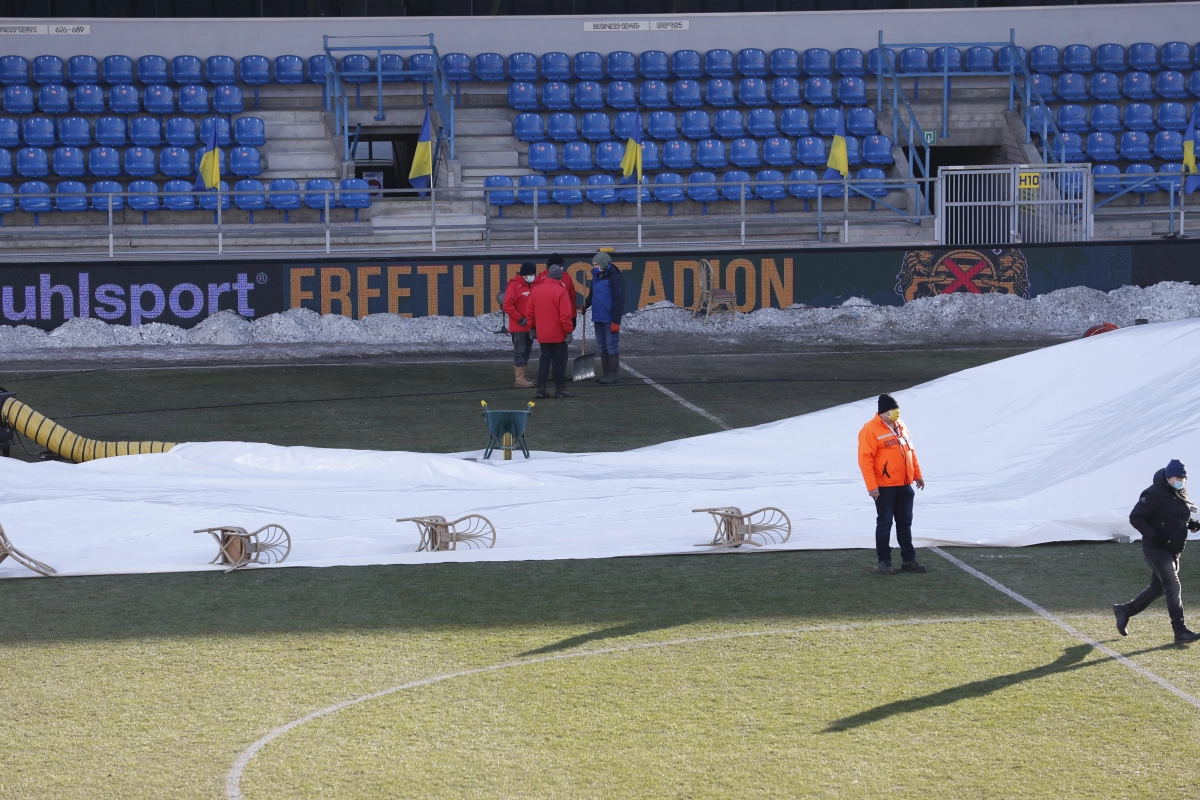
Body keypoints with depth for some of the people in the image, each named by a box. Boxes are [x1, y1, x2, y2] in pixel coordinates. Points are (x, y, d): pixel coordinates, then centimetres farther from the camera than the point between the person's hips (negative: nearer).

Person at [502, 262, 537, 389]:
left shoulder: (533, 285, 11)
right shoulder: (514, 286, -13)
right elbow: (508, 306, -18)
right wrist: (520, 319, -17)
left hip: (530, 325, 8)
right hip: (519, 326, -8)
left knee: (527, 351, 12)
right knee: (520, 351, -8)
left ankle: (522, 375, 20)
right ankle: (520, 379, -8)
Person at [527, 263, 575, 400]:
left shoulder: (536, 289, 3)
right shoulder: (560, 291, -15)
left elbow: (531, 311, 9)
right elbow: (565, 314, -17)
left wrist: (532, 327, 19)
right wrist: (568, 331, -11)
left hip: (542, 334, 5)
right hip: (558, 334, -5)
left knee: (544, 360, 9)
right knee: (559, 361, 4)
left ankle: (541, 388, 2)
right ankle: (560, 388, 8)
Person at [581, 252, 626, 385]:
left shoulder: (615, 277, -14)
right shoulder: (596, 277, 12)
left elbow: (619, 300, -17)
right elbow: (592, 294, 23)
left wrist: (616, 321, -20)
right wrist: (586, 305, 2)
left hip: (609, 319, -9)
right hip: (598, 318, 9)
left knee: (611, 346, -3)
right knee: (602, 346, 14)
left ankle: (612, 374, 0)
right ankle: (605, 372, 22)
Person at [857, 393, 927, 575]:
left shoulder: (900, 427, 11)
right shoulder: (871, 430, -13)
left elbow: (910, 451, 20)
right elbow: (865, 459, -17)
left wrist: (917, 475, 19)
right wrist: (872, 486, -20)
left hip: (905, 485, 7)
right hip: (884, 488, -7)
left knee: (905, 523, 11)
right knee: (885, 524, -1)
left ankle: (909, 560, 17)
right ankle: (884, 562, 6)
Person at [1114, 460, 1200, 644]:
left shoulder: (1180, 495, 10)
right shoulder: (1155, 494, -17)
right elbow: (1135, 517, -16)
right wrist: (1153, 535, -26)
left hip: (1173, 550, 9)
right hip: (1156, 550, -9)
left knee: (1158, 587, 16)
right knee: (1173, 586, -14)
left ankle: (1124, 610, 32)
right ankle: (1180, 632, -14)